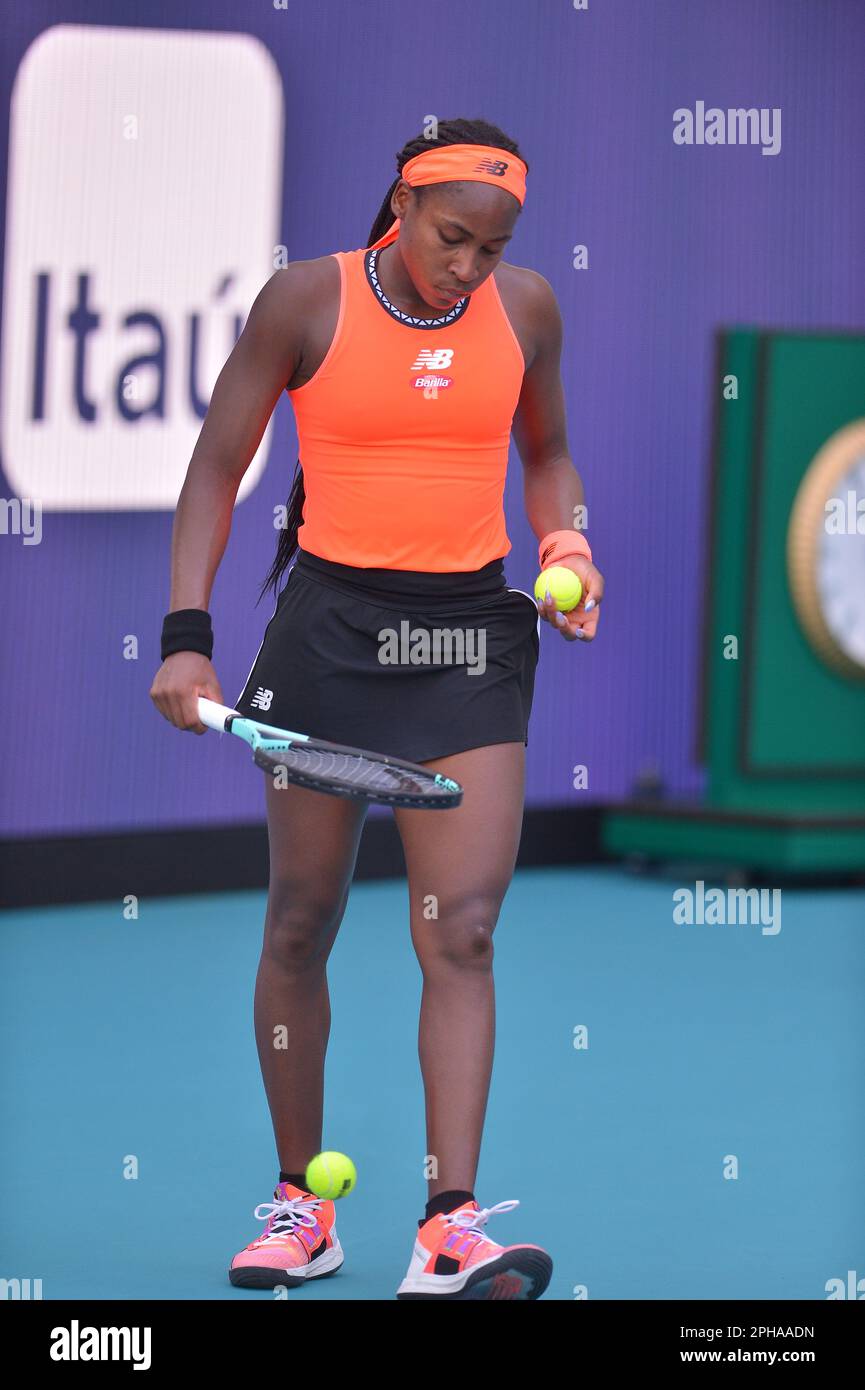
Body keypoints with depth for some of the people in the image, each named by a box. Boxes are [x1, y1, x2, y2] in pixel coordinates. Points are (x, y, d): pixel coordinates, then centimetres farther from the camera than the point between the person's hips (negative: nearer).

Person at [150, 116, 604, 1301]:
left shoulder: (526, 310, 3)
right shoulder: (306, 302, -6)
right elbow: (218, 465, 0)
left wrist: (566, 551, 0)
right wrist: (186, 635, -9)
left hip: (471, 635, 1)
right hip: (330, 626, -1)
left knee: (462, 931, -9)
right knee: (301, 923, 5)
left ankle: (450, 1231, -13)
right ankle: (299, 1205, 20)